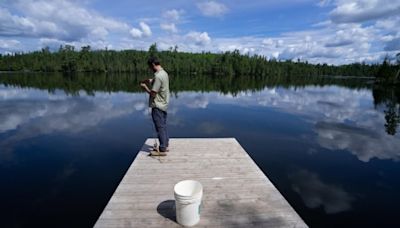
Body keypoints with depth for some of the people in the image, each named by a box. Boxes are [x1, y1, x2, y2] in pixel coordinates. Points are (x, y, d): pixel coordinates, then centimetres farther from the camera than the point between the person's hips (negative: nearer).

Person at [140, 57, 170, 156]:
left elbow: (153, 93, -21)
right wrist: (151, 82, 11)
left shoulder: (158, 76, -20)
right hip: (163, 104, 10)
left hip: (158, 106, -10)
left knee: (160, 127, -2)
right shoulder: (164, 73, 9)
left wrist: (145, 87, -6)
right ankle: (165, 145, 29)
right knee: (163, 126, 17)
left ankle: (162, 150, 6)